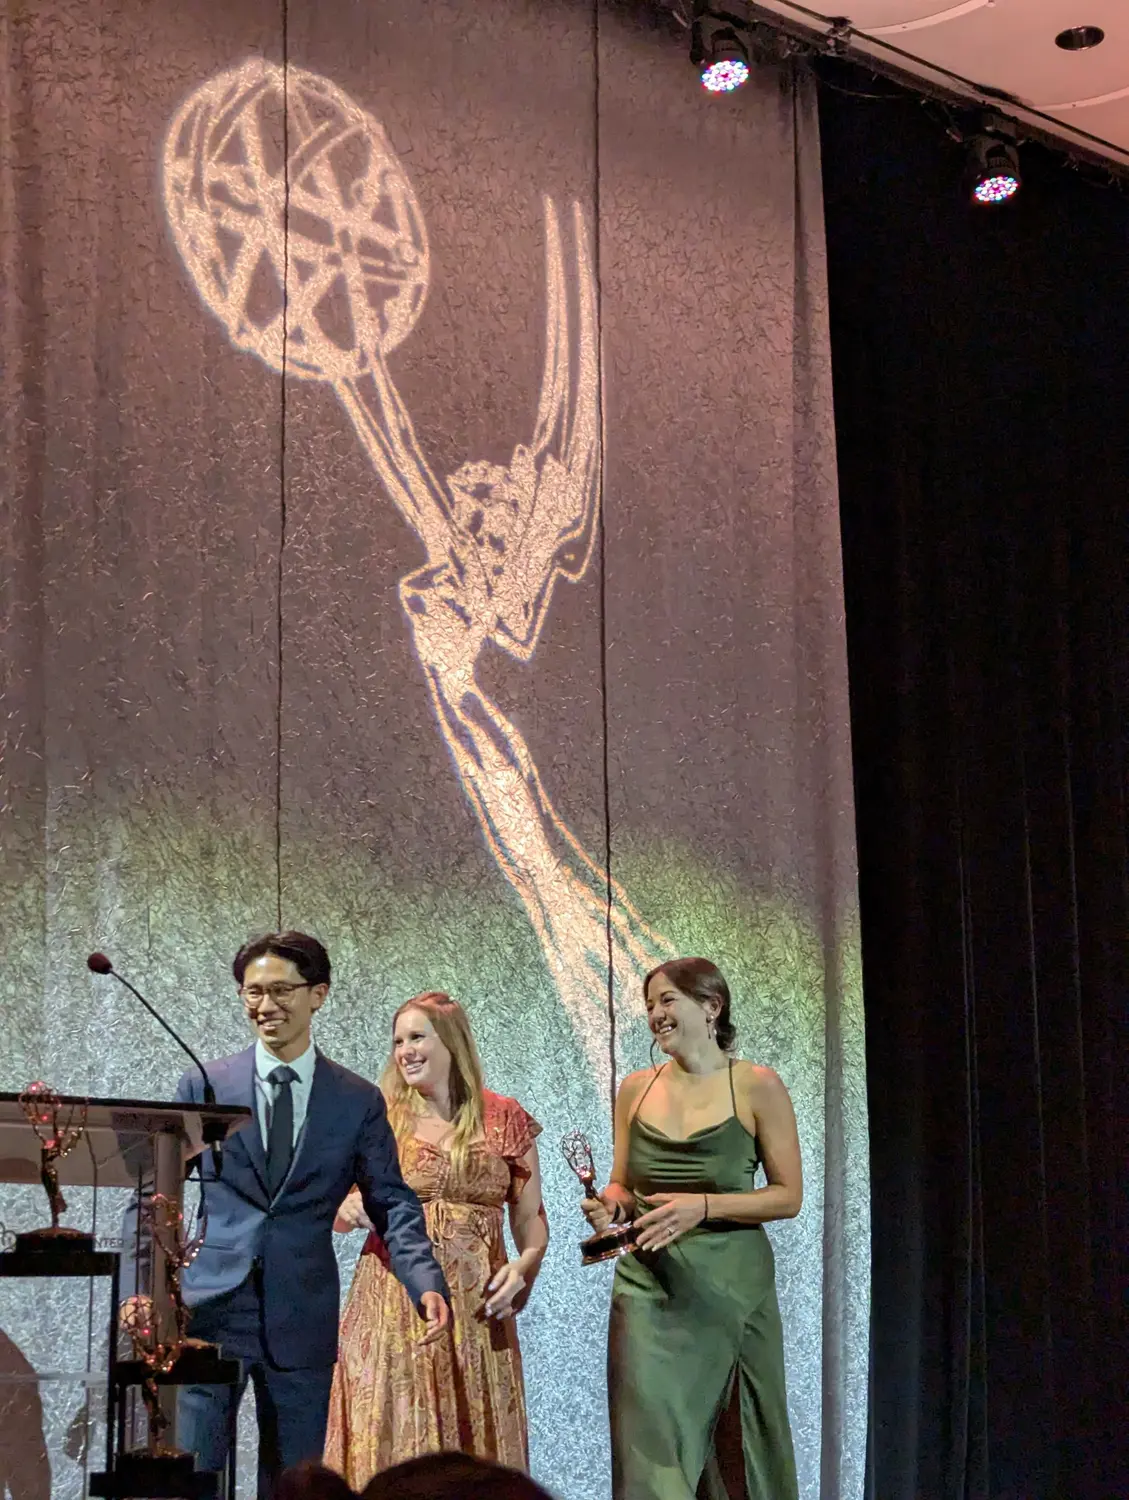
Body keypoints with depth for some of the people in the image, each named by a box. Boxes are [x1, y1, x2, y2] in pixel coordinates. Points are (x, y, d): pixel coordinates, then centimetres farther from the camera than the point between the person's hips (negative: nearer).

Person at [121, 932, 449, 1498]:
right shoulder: (201, 1087, 5)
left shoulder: (359, 1101, 6)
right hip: (209, 1311, -1)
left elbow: (392, 1203, 5)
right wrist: (140, 1288, -10)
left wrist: (425, 1283, -13)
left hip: (302, 1321, 1)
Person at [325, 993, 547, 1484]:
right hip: (392, 1305, 0)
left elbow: (531, 1217, 7)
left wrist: (523, 1265, -11)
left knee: (473, 1444, 1)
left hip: (475, 1308, 0)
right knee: (391, 1440, -2)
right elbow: (340, 1211, 11)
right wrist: (346, 1209, -12)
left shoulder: (504, 1119, 5)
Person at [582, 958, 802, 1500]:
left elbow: (789, 1196, -4)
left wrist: (703, 1206, -16)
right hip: (650, 1286, 2)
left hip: (730, 1286, -2)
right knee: (650, 1442, -6)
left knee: (740, 1448, 3)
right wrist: (610, 1205, -6)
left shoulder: (756, 1088, -3)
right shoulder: (635, 1089, 7)